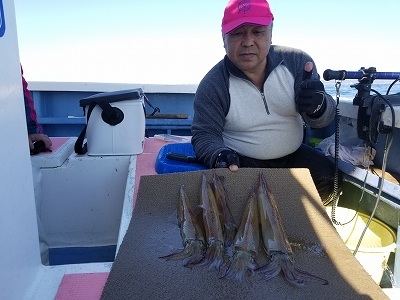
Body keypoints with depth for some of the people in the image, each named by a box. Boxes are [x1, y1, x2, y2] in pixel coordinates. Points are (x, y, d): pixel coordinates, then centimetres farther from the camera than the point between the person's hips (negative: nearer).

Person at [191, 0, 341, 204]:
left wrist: (317, 106, -33)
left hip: (293, 155, 4)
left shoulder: (297, 62, -8)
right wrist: (220, 155, -35)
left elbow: (324, 118, -7)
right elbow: (205, 135, -11)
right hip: (241, 162, -3)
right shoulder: (212, 85, -14)